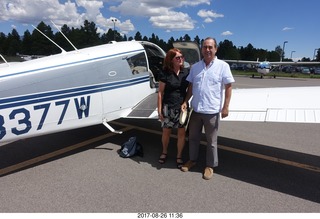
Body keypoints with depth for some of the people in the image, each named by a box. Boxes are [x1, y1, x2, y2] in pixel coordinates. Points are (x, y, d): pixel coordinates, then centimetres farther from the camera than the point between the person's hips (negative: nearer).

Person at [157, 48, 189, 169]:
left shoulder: (186, 72, 1)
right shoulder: (165, 73, -7)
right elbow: (160, 92, -4)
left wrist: (186, 103, -2)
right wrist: (159, 109, -7)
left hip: (182, 107, 2)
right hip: (168, 107, -2)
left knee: (182, 133, 7)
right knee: (166, 132, 12)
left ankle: (179, 156, 25)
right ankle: (164, 152, 36)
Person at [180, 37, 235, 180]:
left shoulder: (223, 66, -5)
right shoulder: (195, 67, 7)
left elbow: (228, 87, -5)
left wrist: (225, 107, -11)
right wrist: (185, 102, 2)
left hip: (212, 111, -4)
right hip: (196, 109, 4)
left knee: (211, 141, 10)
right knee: (193, 137, 17)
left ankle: (210, 165, 28)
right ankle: (192, 160, 37)